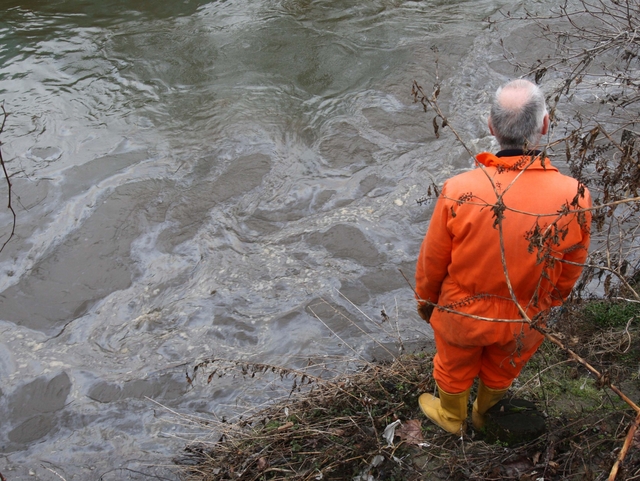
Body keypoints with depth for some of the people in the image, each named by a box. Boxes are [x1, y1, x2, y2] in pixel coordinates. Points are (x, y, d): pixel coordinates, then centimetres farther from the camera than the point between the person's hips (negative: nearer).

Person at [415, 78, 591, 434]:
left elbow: (432, 262, -16)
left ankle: (452, 417, 58)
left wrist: (425, 300, 6)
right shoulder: (575, 198, -27)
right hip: (525, 323, 2)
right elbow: (570, 272, -9)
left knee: (455, 368, 29)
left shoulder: (459, 191, -32)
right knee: (502, 372, 32)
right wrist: (549, 304, 13)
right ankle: (485, 416, 62)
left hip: (463, 315, -2)